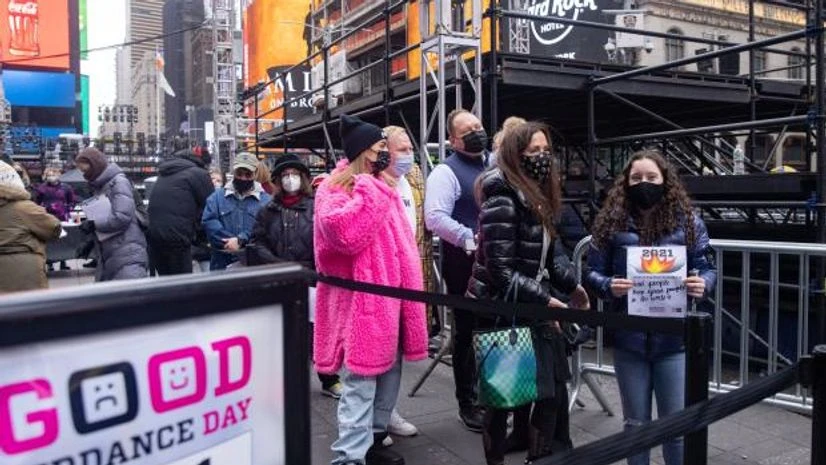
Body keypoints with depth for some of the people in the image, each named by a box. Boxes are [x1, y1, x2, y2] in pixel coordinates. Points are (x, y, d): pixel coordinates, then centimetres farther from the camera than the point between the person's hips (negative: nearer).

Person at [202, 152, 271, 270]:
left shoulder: (265, 200, 3)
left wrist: (240, 240, -21)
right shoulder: (217, 197, 10)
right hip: (222, 263, 1)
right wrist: (230, 241, -15)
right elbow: (208, 221, -4)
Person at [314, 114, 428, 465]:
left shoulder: (384, 187, 17)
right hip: (360, 305, -9)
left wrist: (408, 289, 23)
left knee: (388, 376, 18)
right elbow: (344, 234, -29)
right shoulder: (335, 189, -9)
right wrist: (368, 189, -19)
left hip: (389, 300, 9)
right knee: (360, 385, -9)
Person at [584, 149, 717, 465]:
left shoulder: (688, 221, 0)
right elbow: (592, 273, 1)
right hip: (629, 340, 1)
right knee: (635, 423, 16)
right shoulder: (611, 223, -1)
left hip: (674, 339, 0)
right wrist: (609, 286, -19)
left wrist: (702, 284, -17)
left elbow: (707, 268, 5)